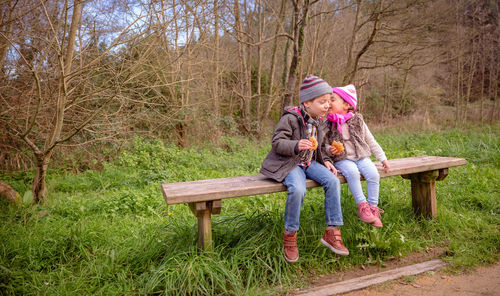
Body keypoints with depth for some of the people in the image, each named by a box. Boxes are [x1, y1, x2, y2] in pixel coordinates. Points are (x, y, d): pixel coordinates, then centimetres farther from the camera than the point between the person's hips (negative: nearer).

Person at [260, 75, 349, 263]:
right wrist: (296, 145, -34)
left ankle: (332, 232, -6)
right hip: (289, 163, -7)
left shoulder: (321, 121, 9)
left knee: (332, 181, -17)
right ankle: (289, 235, -11)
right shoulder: (290, 118, -15)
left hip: (309, 162, 7)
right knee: (298, 189, -34)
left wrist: (325, 161, 5)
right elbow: (277, 142, -17)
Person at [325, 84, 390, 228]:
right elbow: (325, 144, 7)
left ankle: (373, 208, -7)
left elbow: (371, 141, 11)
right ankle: (362, 205, -19)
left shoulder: (357, 120, 4)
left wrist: (383, 158, 10)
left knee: (373, 174, -23)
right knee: (352, 172, -32)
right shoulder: (328, 124, 1)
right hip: (342, 159, -2)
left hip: (361, 157, 2)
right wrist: (330, 150, -17)